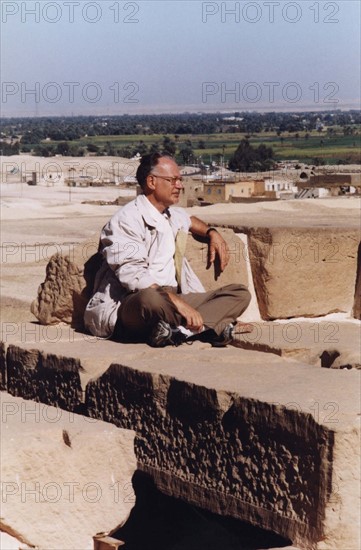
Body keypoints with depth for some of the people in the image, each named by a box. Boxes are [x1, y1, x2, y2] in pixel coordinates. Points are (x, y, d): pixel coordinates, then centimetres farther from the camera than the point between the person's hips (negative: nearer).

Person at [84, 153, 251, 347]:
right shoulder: (128, 219, -8)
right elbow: (134, 276, -21)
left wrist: (212, 233, 26)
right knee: (150, 298, -45)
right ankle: (213, 325, -25)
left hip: (171, 301, 9)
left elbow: (189, 220, 49)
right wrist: (178, 303, -29)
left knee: (240, 294, -4)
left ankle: (179, 330, -28)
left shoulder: (173, 215, 21)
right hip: (126, 307, -9)